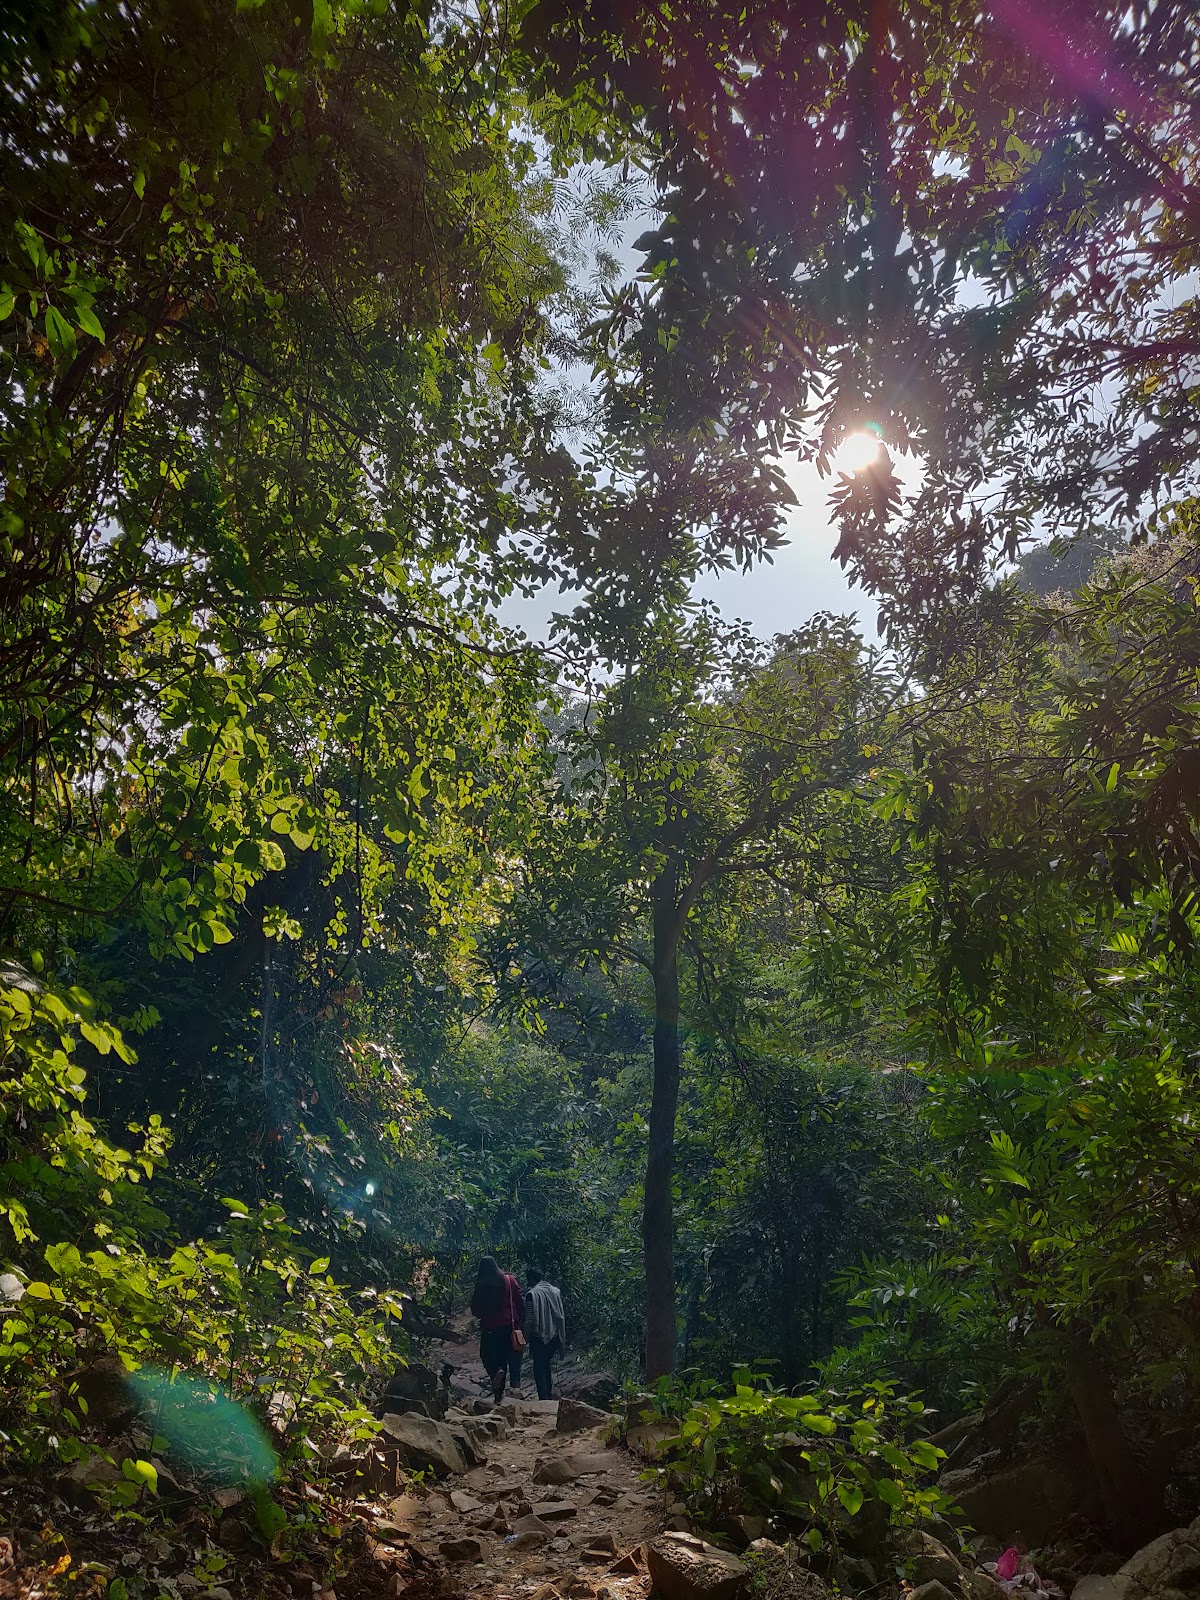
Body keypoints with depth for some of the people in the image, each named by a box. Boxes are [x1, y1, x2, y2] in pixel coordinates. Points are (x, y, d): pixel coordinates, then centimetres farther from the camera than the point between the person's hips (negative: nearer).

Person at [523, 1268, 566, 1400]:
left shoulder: (532, 1294, -13)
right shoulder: (555, 1291, 3)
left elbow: (529, 1320, -12)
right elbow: (561, 1316, 8)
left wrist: (526, 1337, 0)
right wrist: (561, 1339, 15)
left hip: (539, 1336, -6)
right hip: (554, 1337, 6)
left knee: (539, 1369, 4)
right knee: (546, 1366, 21)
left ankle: (543, 1399, -1)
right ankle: (549, 1396, 26)